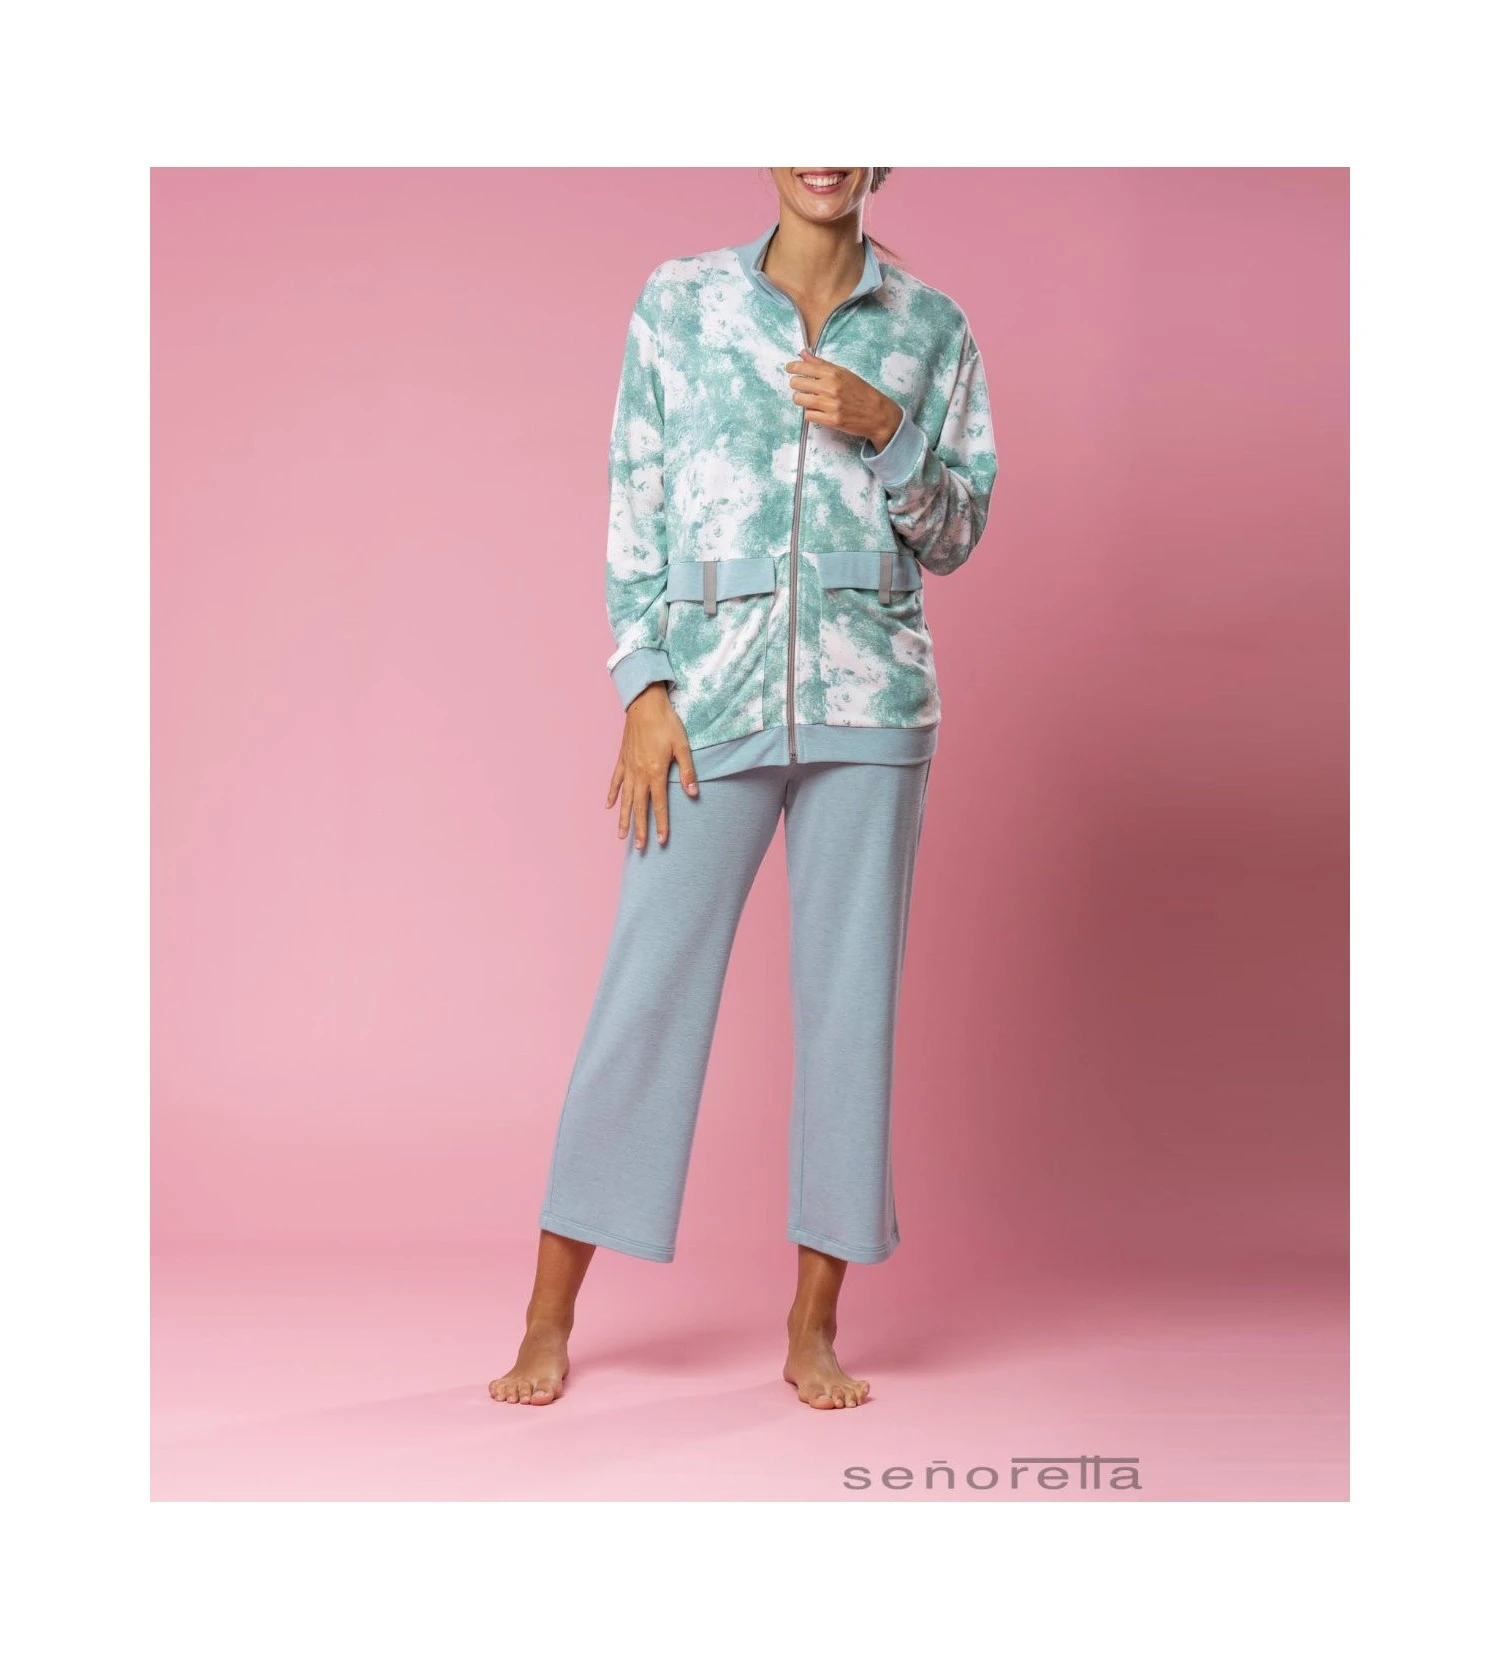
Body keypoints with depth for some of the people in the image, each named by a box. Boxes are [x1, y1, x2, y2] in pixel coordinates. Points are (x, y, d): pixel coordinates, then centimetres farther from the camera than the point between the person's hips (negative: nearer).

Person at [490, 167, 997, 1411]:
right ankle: (550, 1319, 11)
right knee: (647, 985, -1)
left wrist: (885, 428, -8)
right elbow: (635, 514, 4)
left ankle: (814, 1327, 15)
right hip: (714, 690, -1)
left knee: (851, 995, 3)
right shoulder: (679, 303, 7)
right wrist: (644, 690, -5)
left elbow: (958, 537, 9)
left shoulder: (932, 329, 9)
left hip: (870, 698, 2)